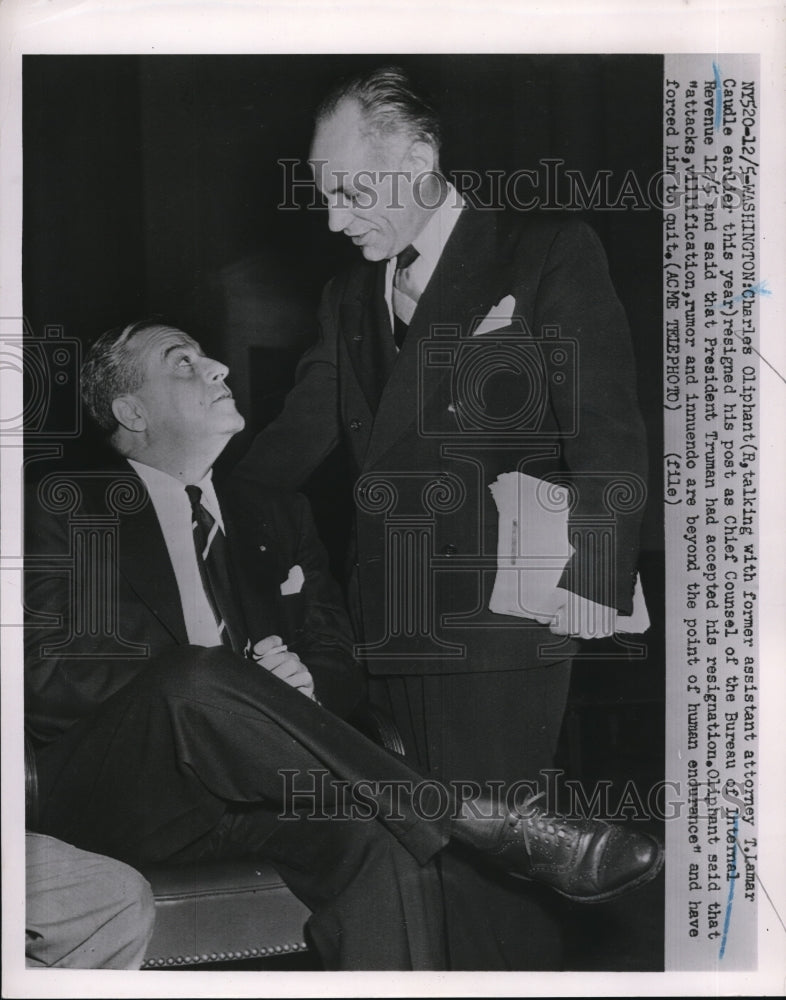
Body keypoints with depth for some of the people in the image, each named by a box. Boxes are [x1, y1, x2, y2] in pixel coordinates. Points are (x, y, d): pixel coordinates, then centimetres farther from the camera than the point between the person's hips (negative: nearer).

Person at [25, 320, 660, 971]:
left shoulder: (274, 518, 22)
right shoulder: (68, 509, 8)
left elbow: (342, 671, 18)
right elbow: (44, 680, -5)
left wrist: (302, 684, -8)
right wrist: (220, 678, -16)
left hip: (252, 794, 3)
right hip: (115, 789, -2)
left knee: (382, 840, -32)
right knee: (195, 678, -36)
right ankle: (472, 820, -29)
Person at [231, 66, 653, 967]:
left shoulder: (550, 253, 1)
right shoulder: (349, 296, 19)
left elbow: (608, 427, -4)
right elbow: (299, 437, 19)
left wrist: (596, 572, -14)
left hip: (505, 615, -5)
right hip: (390, 618, 5)